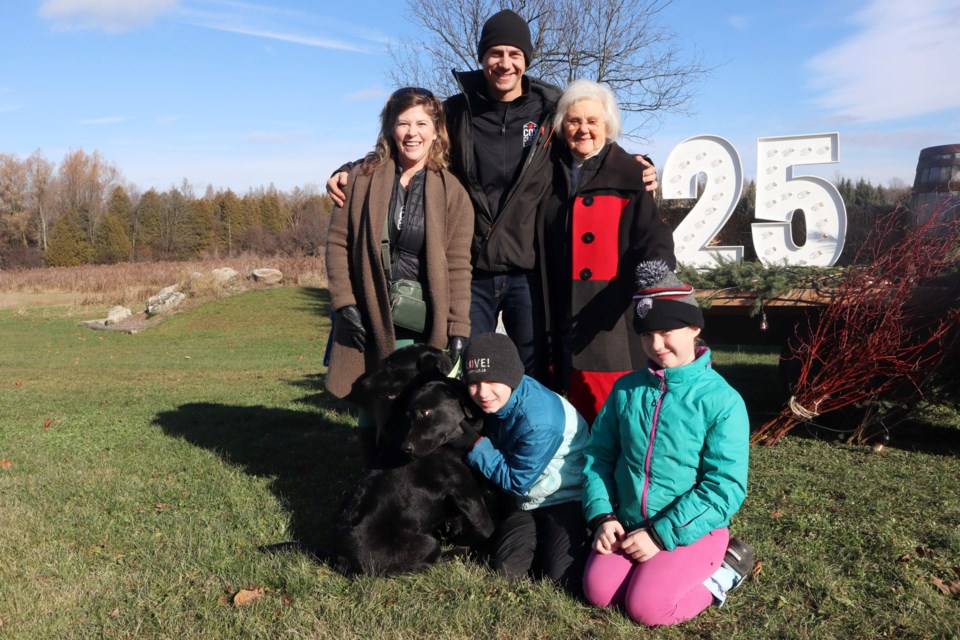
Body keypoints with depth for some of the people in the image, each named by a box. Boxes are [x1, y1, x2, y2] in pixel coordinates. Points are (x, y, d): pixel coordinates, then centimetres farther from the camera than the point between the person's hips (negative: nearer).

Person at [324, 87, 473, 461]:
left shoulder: (451, 191, 1)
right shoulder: (364, 177, 3)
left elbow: (458, 266, -2)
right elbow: (337, 241, 4)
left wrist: (458, 330, -8)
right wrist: (344, 303, -4)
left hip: (420, 324, -1)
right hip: (366, 318, 1)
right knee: (370, 420, 10)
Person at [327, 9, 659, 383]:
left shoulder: (552, 112, 3)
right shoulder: (456, 112, 5)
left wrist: (635, 169, -3)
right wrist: (350, 173, 1)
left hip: (530, 270, -1)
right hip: (470, 270, 1)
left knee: (533, 379, 8)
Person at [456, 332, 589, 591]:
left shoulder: (539, 421, -35)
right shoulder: (497, 400, -12)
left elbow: (516, 481, -21)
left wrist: (475, 445, -20)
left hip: (567, 498, -6)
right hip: (525, 499, 7)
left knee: (561, 577, -15)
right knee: (507, 569, -3)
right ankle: (542, 538, 23)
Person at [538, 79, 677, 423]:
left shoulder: (630, 176, 2)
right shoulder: (552, 175, 14)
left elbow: (654, 237, -6)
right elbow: (542, 253, 18)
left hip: (613, 318, -3)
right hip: (564, 317, 4)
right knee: (578, 411, 9)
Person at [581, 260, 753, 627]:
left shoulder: (721, 400, -15)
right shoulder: (626, 390, 0)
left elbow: (725, 487, -18)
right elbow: (599, 455, 6)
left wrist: (661, 535, -19)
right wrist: (601, 516, -8)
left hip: (691, 530, -4)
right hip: (629, 526, 5)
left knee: (647, 608, -17)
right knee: (599, 593, -9)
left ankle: (723, 568, 8)